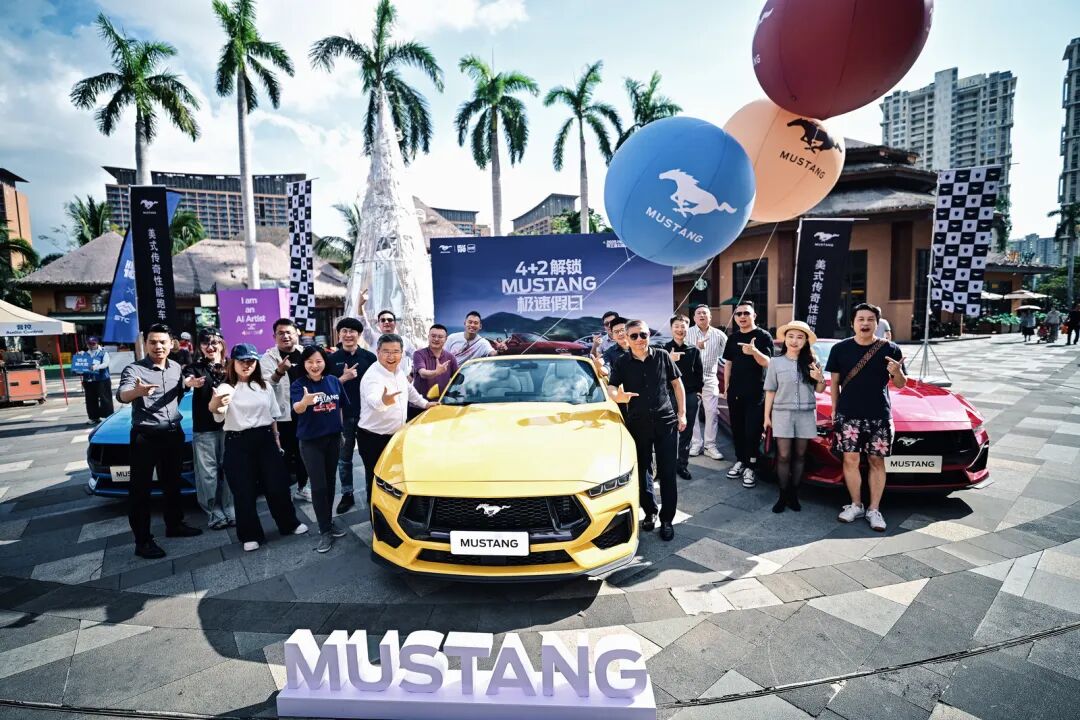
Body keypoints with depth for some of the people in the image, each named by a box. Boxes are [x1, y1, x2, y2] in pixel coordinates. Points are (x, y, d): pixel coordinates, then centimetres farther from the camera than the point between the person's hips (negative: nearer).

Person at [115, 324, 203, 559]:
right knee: (140, 489, 1)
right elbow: (122, 394, -33)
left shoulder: (176, 368, 6)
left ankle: (174, 525, 33)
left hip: (173, 434, 6)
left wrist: (189, 383, 6)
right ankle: (143, 541, 8)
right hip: (145, 437, -6)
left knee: (172, 483, 18)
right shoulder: (134, 369, -13)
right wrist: (137, 391, -53)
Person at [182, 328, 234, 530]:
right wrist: (192, 382, -45)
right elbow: (186, 379, -22)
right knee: (208, 472, 1)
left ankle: (229, 511, 14)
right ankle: (214, 513, 10)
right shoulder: (195, 367, 1)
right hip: (204, 428, -1)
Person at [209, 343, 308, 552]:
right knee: (244, 490, 4)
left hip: (264, 439, 3)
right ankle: (251, 535, 20)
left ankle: (289, 523, 27)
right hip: (238, 442, -3)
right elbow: (217, 412, -29)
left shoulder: (265, 387, 9)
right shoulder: (226, 388, -6)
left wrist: (276, 439, 13)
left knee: (277, 484, 8)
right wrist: (215, 405, -52)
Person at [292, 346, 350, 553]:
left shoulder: (334, 381, -1)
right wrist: (305, 402, -53)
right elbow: (297, 409, -31)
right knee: (318, 486, -2)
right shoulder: (298, 384, -13)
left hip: (333, 438, 4)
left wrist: (341, 431, 10)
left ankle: (329, 522, 28)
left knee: (330, 483, 14)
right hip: (310, 441, -4)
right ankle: (325, 531, 7)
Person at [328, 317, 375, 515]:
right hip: (343, 416, 1)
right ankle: (347, 495, 23)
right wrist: (343, 378, -16)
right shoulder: (333, 359, 1)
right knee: (344, 458, 10)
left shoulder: (369, 357, -1)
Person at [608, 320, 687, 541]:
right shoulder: (621, 363, -1)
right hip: (637, 424, 1)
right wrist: (619, 396, -34)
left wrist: (682, 413, 3)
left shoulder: (662, 356, 0)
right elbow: (610, 390, -10)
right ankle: (650, 512, 30)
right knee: (641, 472, 10)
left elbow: (677, 384, 7)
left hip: (666, 422, 0)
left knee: (667, 473, 2)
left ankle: (667, 520, 15)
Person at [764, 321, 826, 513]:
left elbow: (819, 390, 10)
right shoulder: (775, 362, 0)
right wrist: (767, 416, 1)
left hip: (806, 414, 2)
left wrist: (820, 379, -12)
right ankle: (783, 494, 9)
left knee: (799, 455, 8)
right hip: (782, 413, -1)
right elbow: (770, 391, 3)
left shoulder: (811, 361, 4)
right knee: (784, 456, 0)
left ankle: (794, 494, 18)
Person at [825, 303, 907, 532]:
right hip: (848, 415, 0)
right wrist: (834, 409, 5)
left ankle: (874, 510, 17)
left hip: (880, 416, 0)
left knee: (877, 462, 6)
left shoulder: (890, 349, 0)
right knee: (851, 460, 2)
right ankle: (855, 505, 17)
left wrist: (897, 372, -17)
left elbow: (900, 384, 6)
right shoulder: (840, 349, 1)